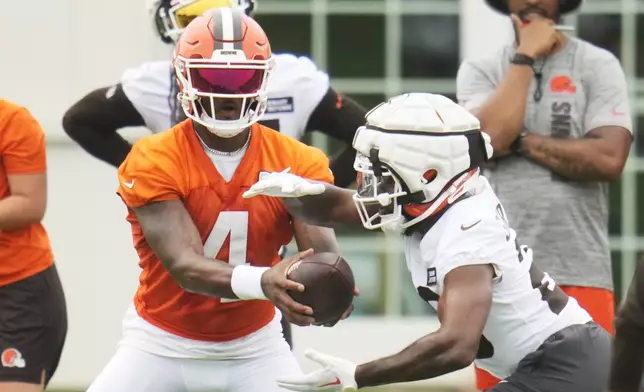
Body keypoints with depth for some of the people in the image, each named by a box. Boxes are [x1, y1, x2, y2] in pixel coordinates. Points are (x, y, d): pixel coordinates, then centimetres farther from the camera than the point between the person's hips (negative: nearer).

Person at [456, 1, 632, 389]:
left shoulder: (598, 66, 4)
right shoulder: (480, 71, 10)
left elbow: (608, 158, -10)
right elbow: (490, 136, -11)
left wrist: (519, 141, -7)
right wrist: (526, 56, -4)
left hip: (580, 275, -2)